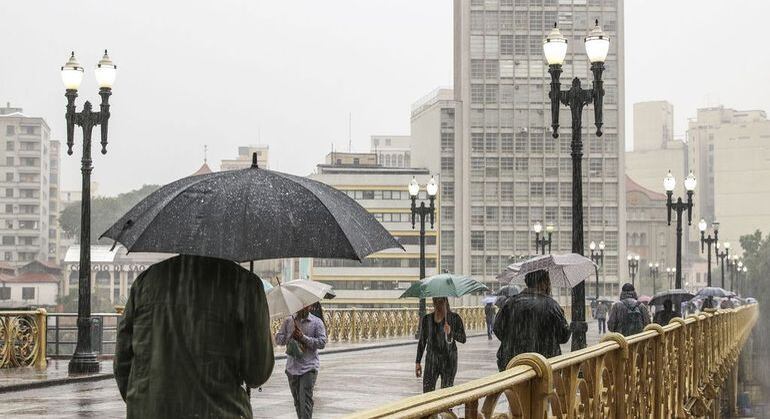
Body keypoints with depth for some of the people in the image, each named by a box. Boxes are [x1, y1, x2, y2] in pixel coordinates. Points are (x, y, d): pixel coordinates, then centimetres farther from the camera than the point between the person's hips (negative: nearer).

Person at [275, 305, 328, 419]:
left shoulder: (317, 322, -1)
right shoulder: (288, 321, 9)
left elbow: (322, 342, -9)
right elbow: (278, 339, 5)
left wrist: (303, 337, -17)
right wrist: (290, 336, -13)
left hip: (308, 367, -4)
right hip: (292, 367, 4)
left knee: (305, 400, -12)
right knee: (297, 400, 12)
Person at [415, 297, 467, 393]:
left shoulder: (454, 318, -1)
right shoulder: (426, 319, 5)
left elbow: (463, 339, -5)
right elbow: (422, 342, 10)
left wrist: (451, 332, -24)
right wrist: (418, 362, 7)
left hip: (449, 360, -1)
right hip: (431, 359, 1)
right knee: (427, 392, -8)